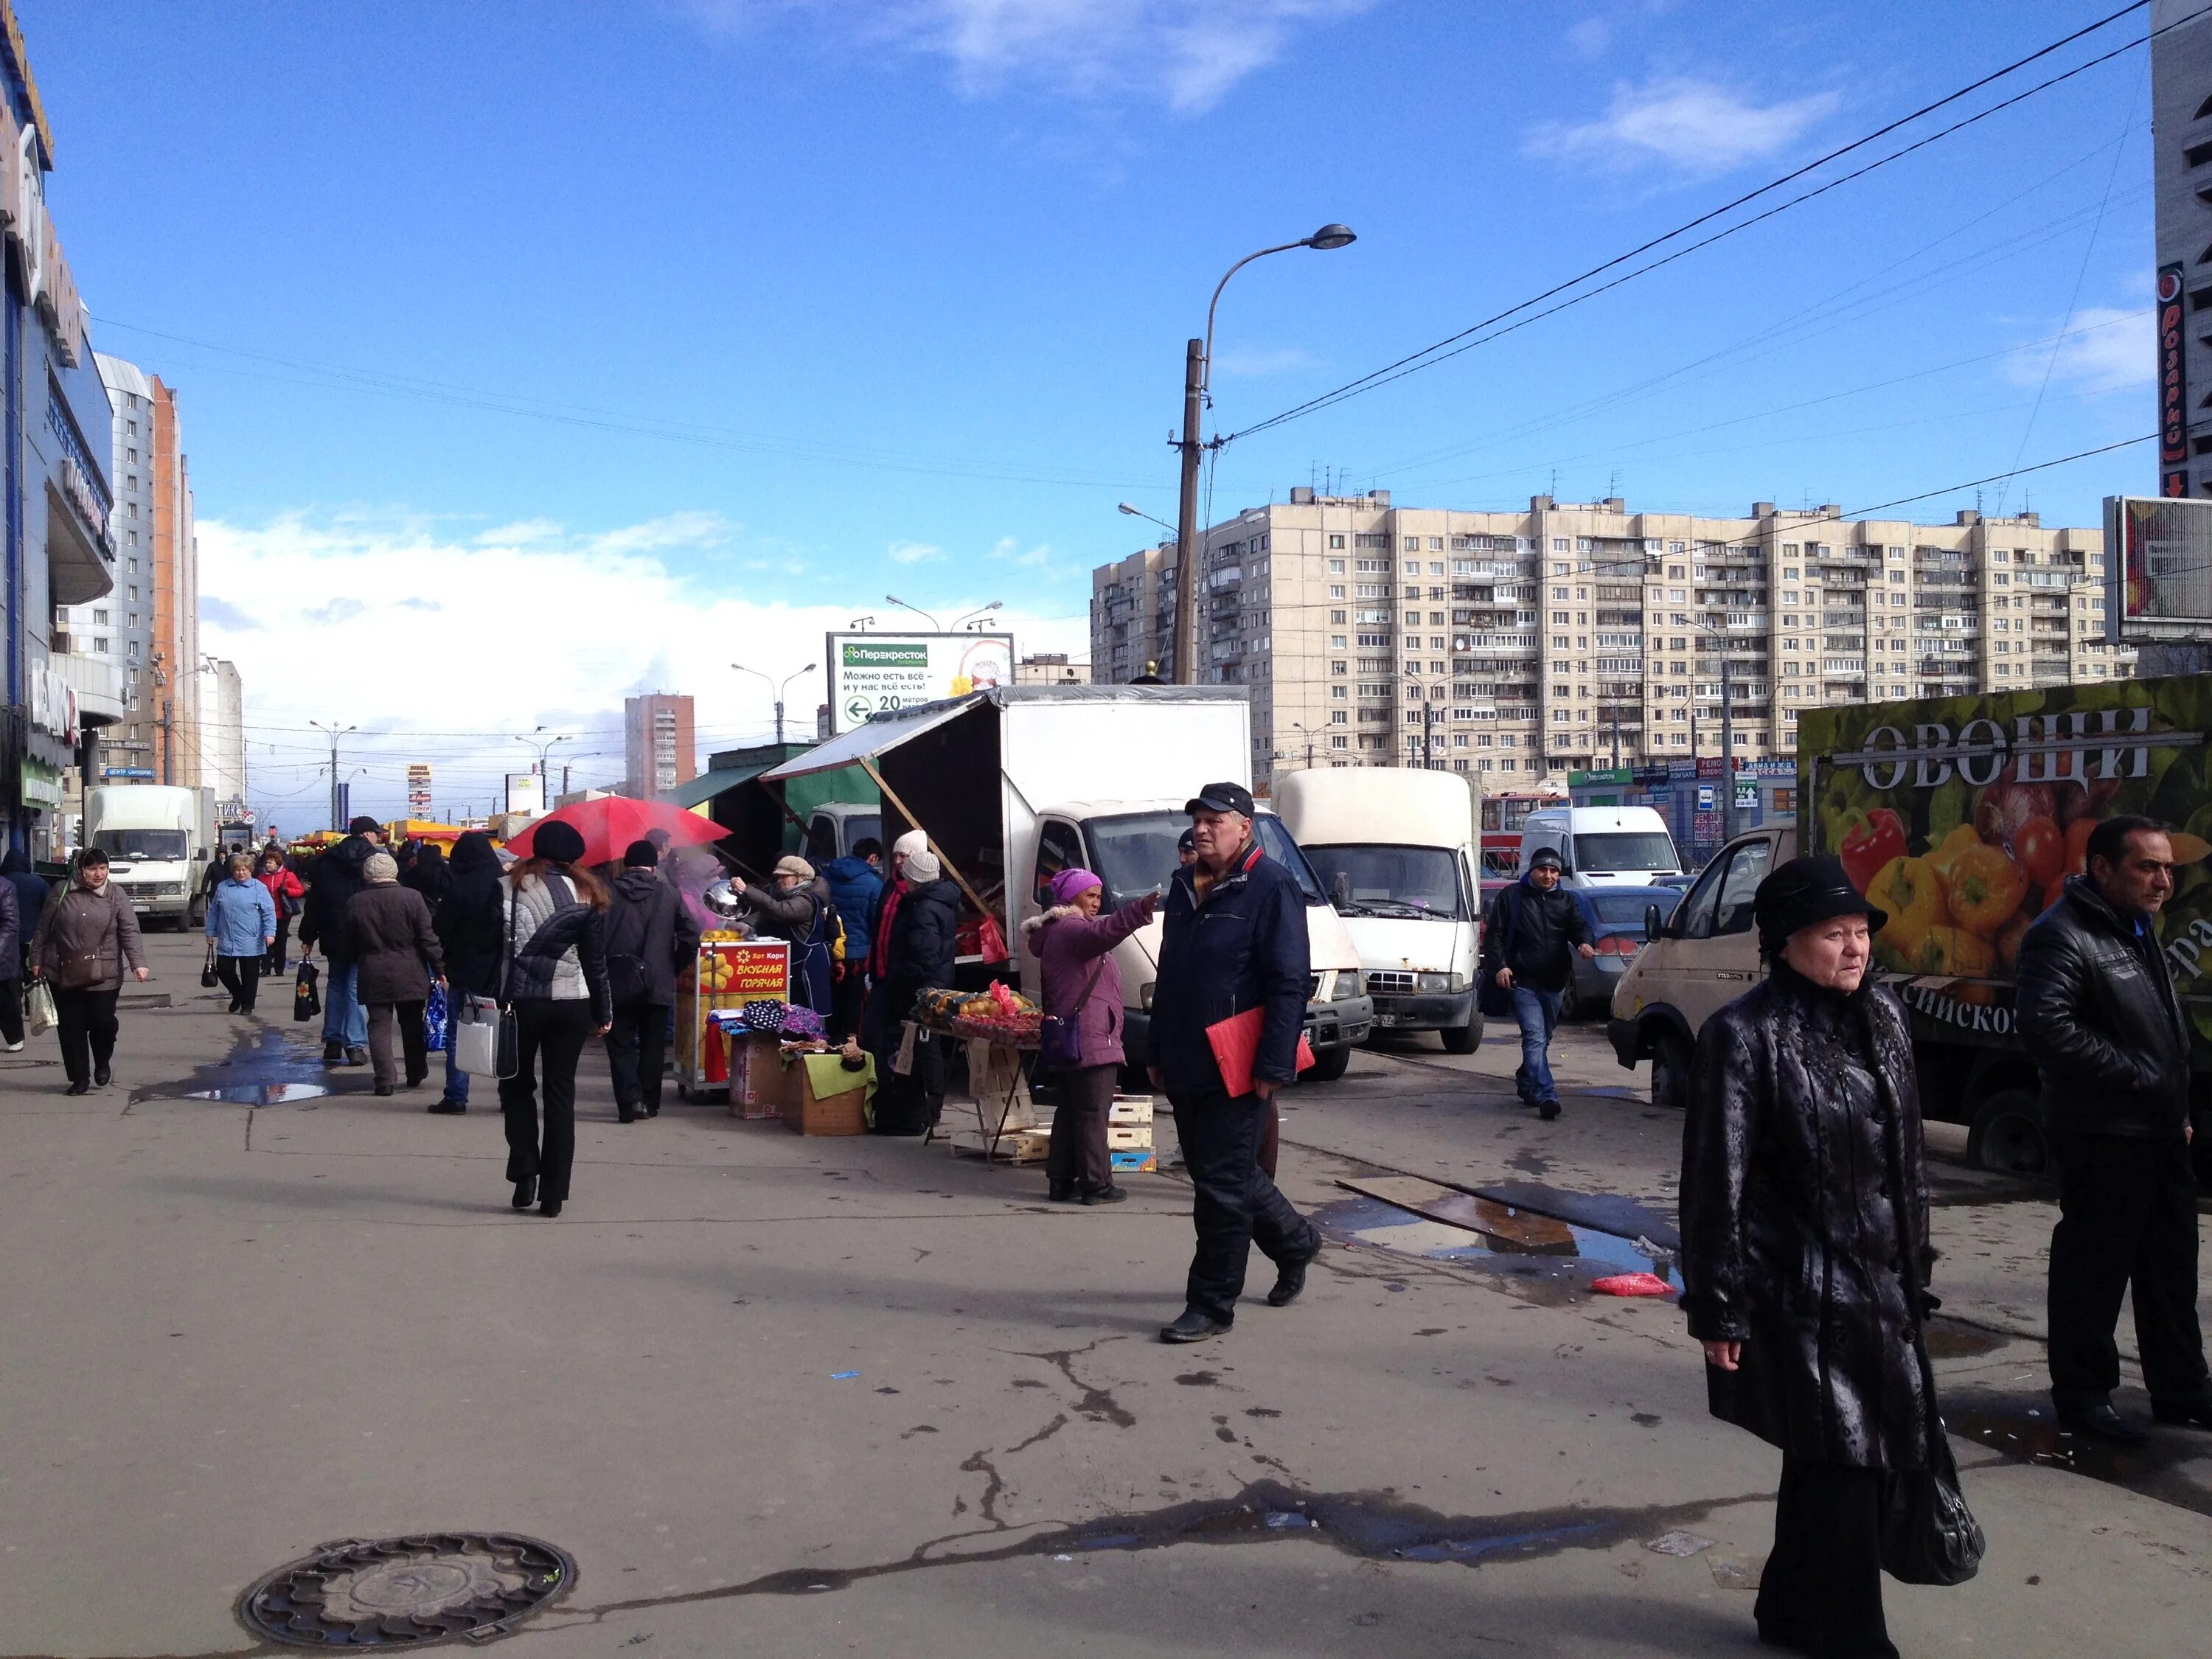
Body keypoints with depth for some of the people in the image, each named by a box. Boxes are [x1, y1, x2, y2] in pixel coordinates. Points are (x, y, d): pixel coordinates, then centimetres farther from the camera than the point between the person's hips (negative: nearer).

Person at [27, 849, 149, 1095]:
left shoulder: (116, 896, -1)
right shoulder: (62, 893, 2)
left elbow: (130, 932, -6)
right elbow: (44, 929, 10)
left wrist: (138, 963, -16)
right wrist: (37, 960, 9)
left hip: (104, 975, -2)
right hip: (64, 974, 2)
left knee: (102, 1021, -4)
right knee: (71, 1027, 4)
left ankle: (103, 1063, 26)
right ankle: (79, 1078, 15)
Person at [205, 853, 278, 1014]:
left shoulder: (259, 888, -1)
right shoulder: (222, 887, 11)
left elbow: (269, 912, -5)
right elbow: (213, 912, 17)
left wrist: (270, 933, -14)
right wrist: (211, 933, 13)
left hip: (251, 944, -3)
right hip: (226, 942, 4)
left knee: (249, 975, 2)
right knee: (223, 970, 3)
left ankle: (247, 1005, 16)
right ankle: (238, 995, 28)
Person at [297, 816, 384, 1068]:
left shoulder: (326, 861, 7)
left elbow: (314, 901, 8)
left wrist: (308, 935, 12)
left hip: (334, 935, 4)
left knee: (335, 984, 16)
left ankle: (333, 1042, 16)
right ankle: (355, 1044, -6)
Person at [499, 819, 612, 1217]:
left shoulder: (508, 887, -1)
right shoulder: (586, 894, 2)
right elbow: (595, 960, 3)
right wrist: (603, 1013, 9)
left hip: (519, 1001, -1)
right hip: (571, 1004, 1)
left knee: (518, 1087, 16)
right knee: (561, 1094, 6)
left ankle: (524, 1174, 2)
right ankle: (553, 1193, 5)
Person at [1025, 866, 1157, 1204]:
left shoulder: (1056, 931, 24)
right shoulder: (1072, 929, -10)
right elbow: (1102, 933, -35)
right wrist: (1140, 910, -49)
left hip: (1070, 1043, 11)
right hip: (1091, 1039, -11)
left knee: (1070, 1110, 12)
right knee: (1093, 1112, -8)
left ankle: (1061, 1181, 15)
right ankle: (1096, 1184, -7)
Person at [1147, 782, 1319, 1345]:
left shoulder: (1271, 887, -11)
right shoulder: (1184, 885, 13)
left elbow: (1289, 982, -16)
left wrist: (1273, 1066, -20)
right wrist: (1157, 1054, 18)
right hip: (1185, 1067, 8)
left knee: (1221, 1185, -3)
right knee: (1223, 1172, 18)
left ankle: (1211, 1305, 6)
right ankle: (1294, 1243, 40)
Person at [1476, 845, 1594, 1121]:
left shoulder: (1567, 901, 14)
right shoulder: (1511, 897, 3)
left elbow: (1580, 927, 2)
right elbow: (1494, 934, 2)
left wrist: (1585, 943, -22)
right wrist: (1499, 965, -11)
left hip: (1555, 984, 5)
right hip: (1523, 982, -5)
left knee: (1542, 1039, 15)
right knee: (1535, 1038, -16)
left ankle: (1526, 1083, 35)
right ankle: (1546, 1096, -25)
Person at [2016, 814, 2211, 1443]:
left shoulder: (2138, 931, 16)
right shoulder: (2063, 935, -16)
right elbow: (2046, 1027, -28)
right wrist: (2133, 1073, -21)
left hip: (2158, 1131, 9)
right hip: (2103, 1135, -9)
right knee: (2094, 1268, -1)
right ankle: (2083, 1396, 11)